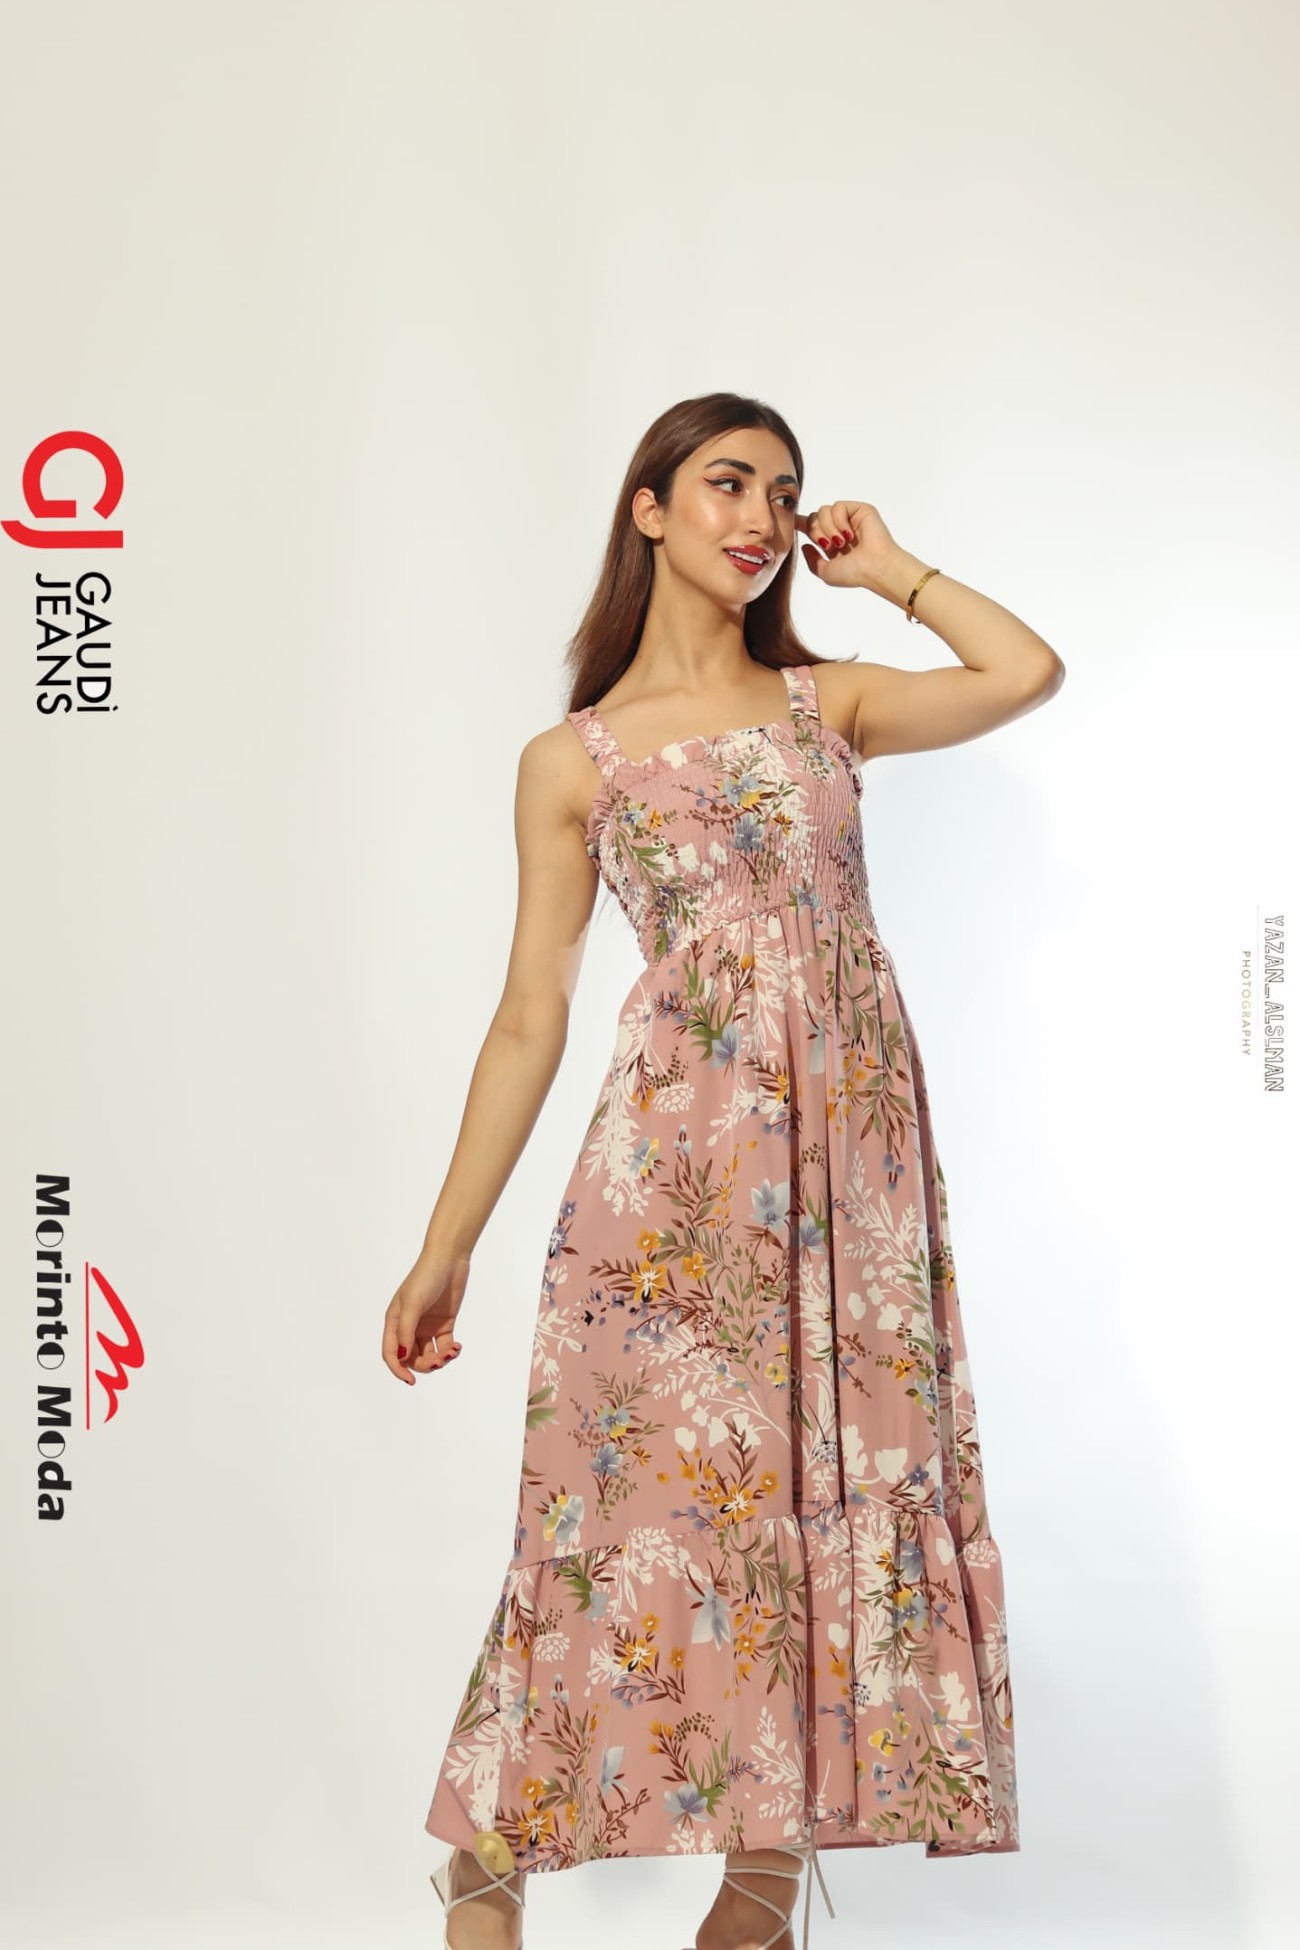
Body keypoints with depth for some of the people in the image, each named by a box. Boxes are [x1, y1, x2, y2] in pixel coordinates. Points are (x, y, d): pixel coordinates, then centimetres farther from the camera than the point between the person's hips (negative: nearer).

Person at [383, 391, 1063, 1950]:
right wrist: (445, 1243, 1)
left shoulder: (829, 700, 14)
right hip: (677, 1155, -3)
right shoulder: (572, 759, 6)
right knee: (652, 1481, -6)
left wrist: (887, 567, 12)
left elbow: (1029, 672, 0)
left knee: (834, 1483, 2)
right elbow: (529, 1018, 4)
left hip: (852, 1146, 3)